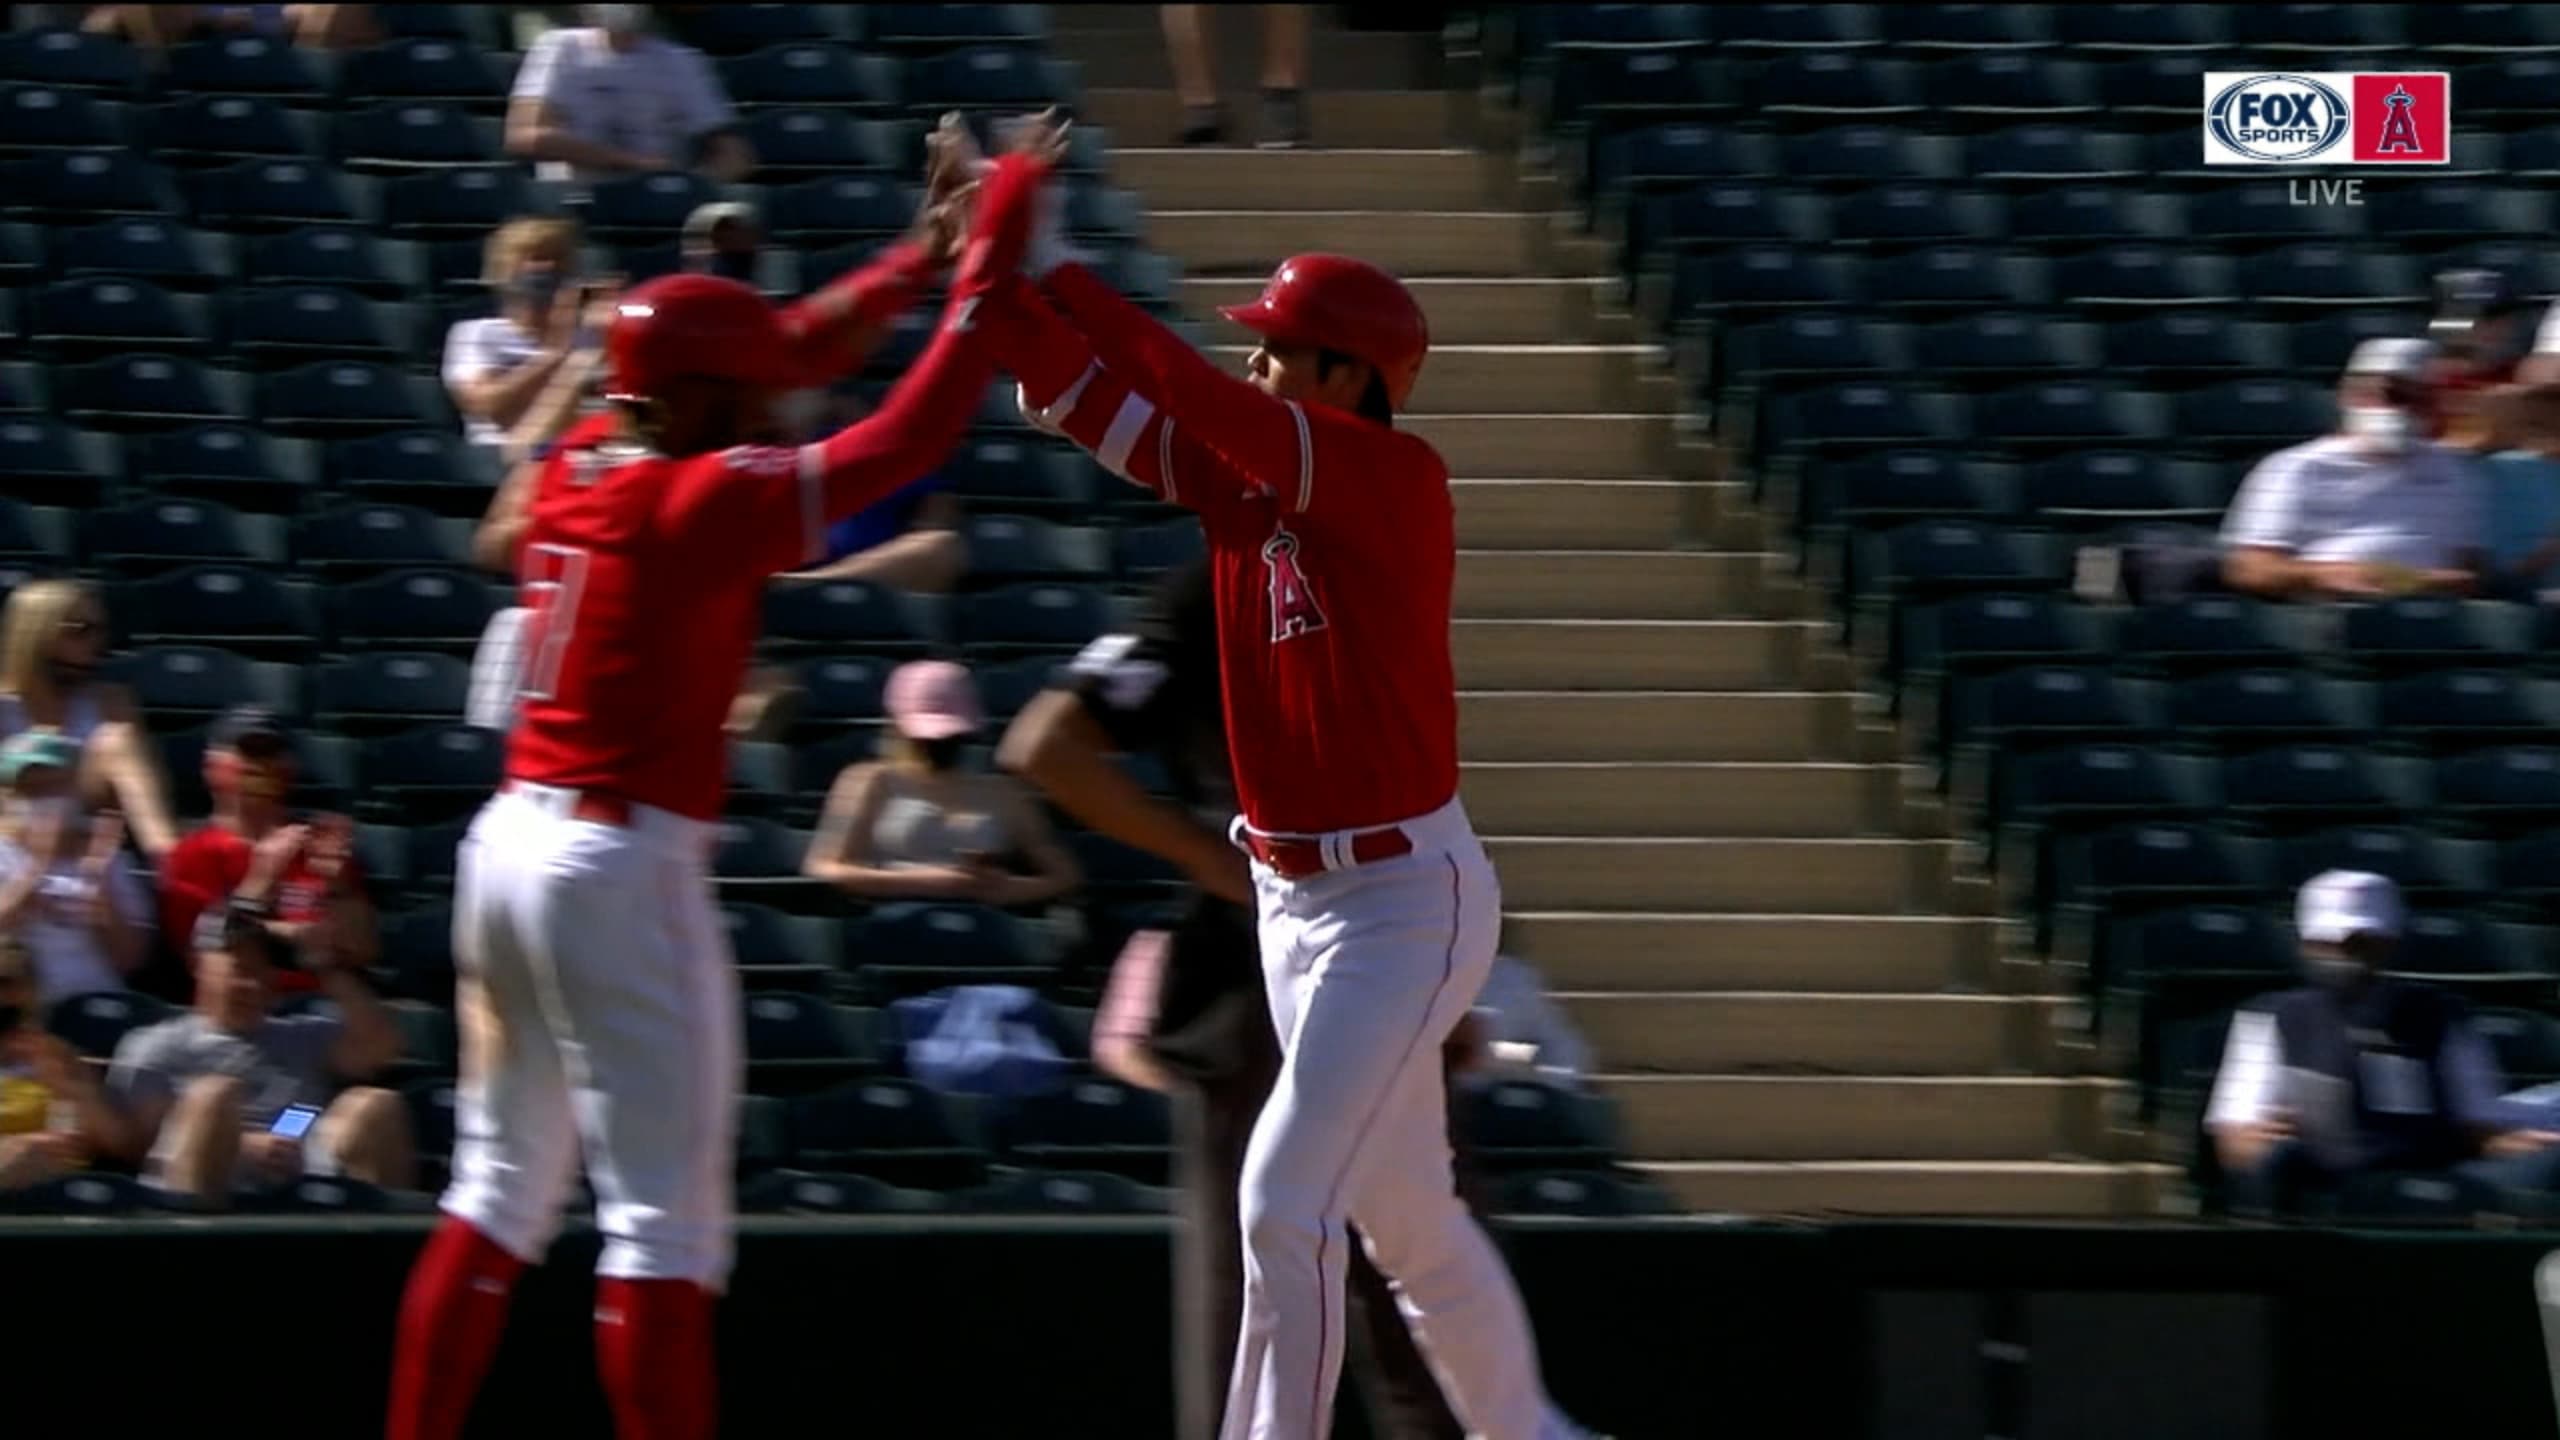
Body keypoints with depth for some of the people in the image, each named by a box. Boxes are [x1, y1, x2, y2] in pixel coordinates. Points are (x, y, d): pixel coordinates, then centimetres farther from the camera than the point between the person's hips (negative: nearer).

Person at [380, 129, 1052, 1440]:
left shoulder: (576, 472, 8)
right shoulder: (707, 504, -13)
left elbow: (735, 377, 21)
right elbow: (908, 438, -16)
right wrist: (986, 260, -8)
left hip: (510, 843, 8)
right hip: (624, 870, -8)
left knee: (501, 1194, 16)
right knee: (665, 1221, -6)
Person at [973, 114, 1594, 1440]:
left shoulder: (1400, 478, -17)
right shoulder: (1237, 476, 4)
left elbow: (1197, 398, -28)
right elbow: (1079, 393, -3)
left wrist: (1059, 270, -25)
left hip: (1406, 896, -8)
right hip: (1291, 893, 8)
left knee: (1284, 1204, -14)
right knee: (1404, 1218, 17)